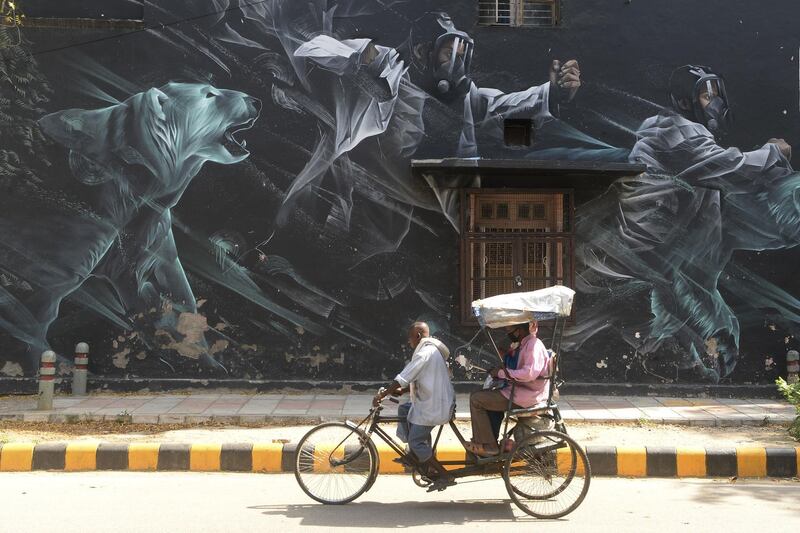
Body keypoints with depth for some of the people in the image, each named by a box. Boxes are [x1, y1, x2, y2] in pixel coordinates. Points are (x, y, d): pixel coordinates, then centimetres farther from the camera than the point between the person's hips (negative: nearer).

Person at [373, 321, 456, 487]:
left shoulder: (425, 352, -17)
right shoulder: (432, 349, 16)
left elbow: (403, 378, -21)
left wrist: (382, 395, -15)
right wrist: (402, 390, 11)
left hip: (432, 406, -10)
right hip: (431, 401, 10)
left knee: (416, 442, -4)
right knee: (403, 410, 20)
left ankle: (444, 475, 3)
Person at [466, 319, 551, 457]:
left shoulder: (534, 344, -16)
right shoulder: (526, 344, 16)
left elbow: (529, 373, -28)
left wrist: (502, 372, -20)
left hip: (526, 397, -11)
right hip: (522, 391, 11)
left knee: (476, 399, -9)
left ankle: (487, 446, -2)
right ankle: (491, 442, 23)